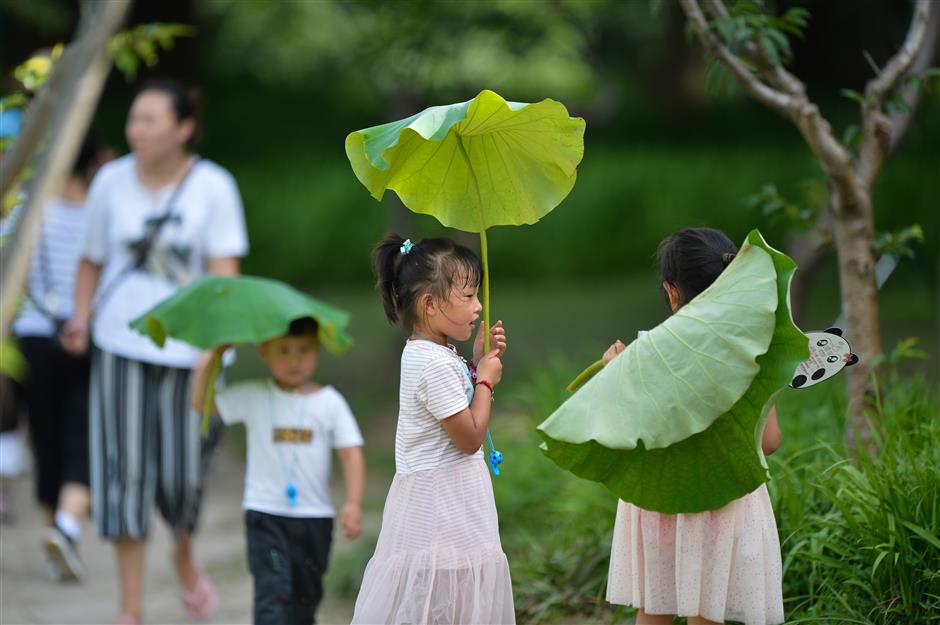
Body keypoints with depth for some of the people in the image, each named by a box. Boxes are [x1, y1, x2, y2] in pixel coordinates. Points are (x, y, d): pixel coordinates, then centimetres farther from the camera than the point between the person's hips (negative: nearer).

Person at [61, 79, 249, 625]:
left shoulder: (213, 186, -6)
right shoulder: (112, 182, 0)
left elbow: (224, 273, -9)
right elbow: (92, 262, 12)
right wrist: (81, 317, -4)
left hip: (188, 348, -1)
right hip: (121, 345, 1)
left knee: (183, 474, 0)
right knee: (125, 471, -3)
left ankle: (185, 555, 36)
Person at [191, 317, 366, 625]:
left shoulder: (330, 402, 0)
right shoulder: (253, 397, 1)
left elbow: (351, 454, -2)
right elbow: (200, 402, 4)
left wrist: (353, 502, -13)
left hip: (314, 517, 2)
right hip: (265, 515, -2)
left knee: (305, 595, 12)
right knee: (273, 590, -15)